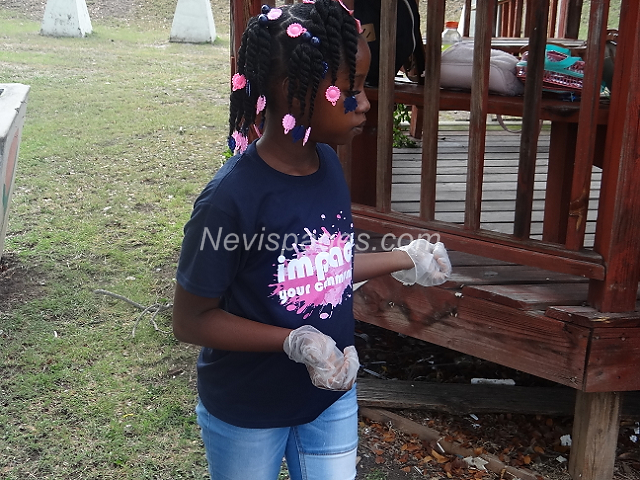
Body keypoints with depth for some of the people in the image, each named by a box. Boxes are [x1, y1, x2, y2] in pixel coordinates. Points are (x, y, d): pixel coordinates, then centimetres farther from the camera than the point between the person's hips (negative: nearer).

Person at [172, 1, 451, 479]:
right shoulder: (231, 198, -28)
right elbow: (191, 319, -20)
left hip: (331, 394, 5)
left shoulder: (329, 164, -8)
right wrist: (296, 342, -28)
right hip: (247, 412, -5)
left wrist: (404, 260, 5)